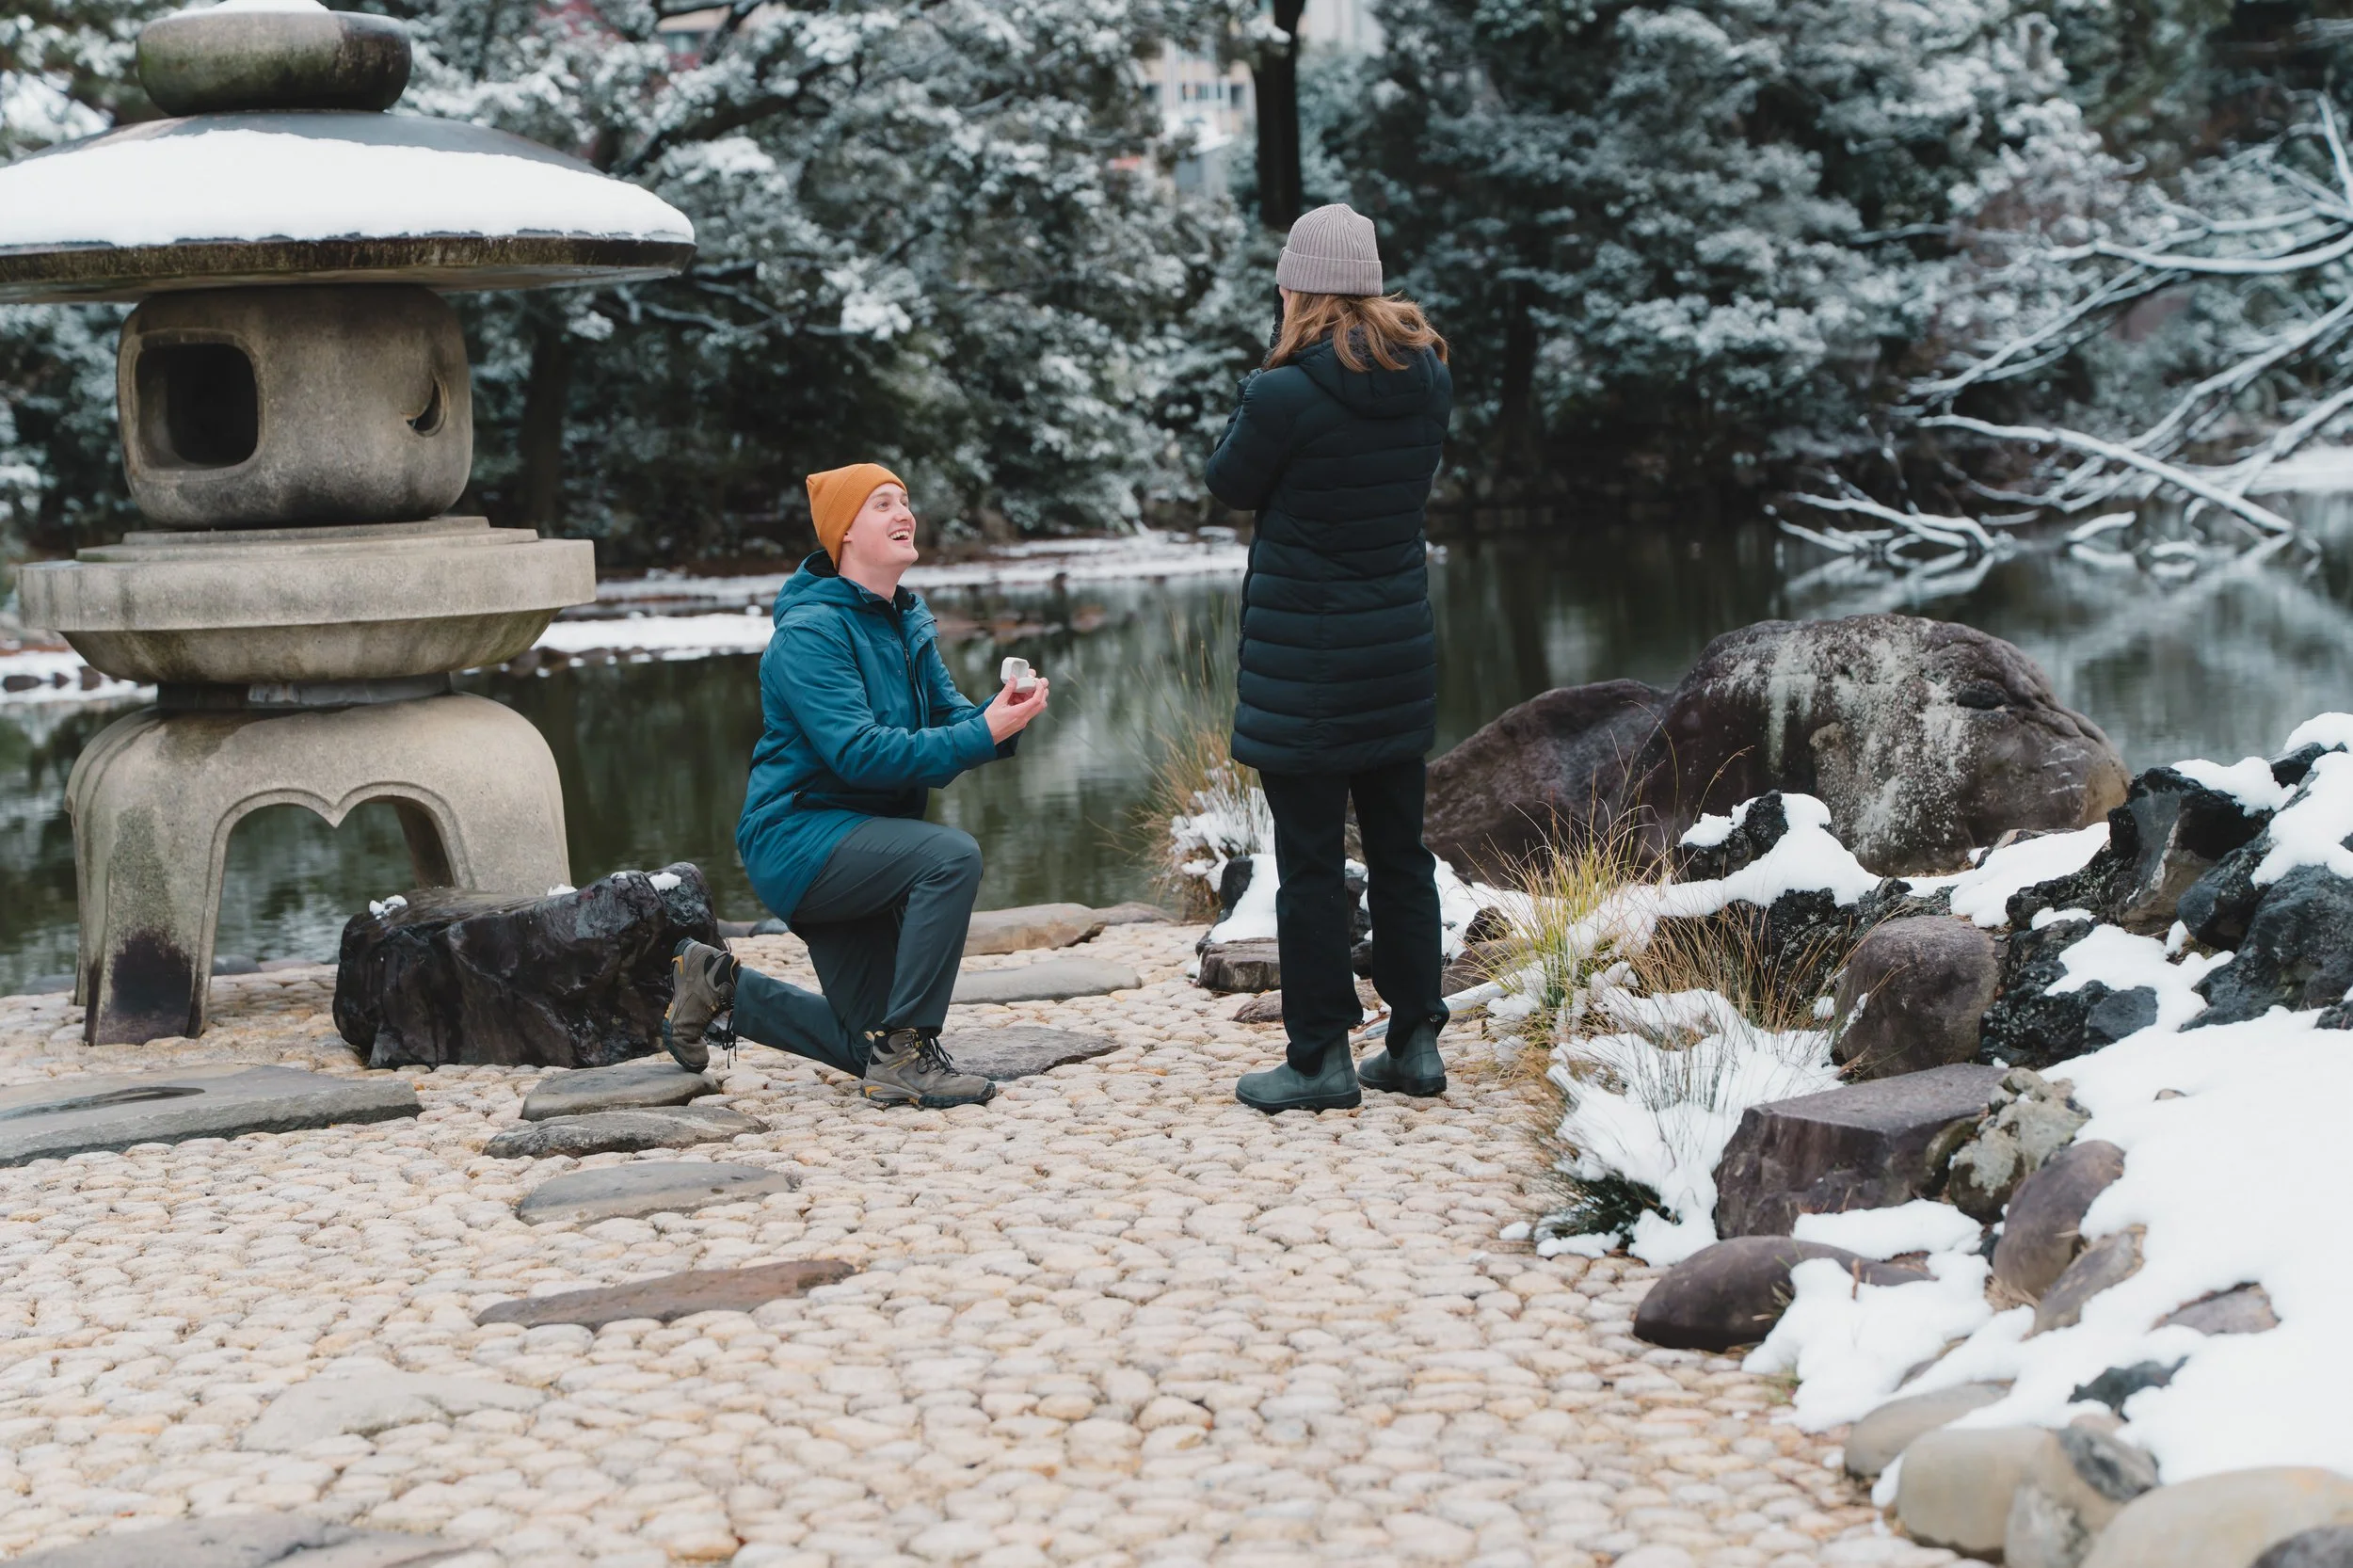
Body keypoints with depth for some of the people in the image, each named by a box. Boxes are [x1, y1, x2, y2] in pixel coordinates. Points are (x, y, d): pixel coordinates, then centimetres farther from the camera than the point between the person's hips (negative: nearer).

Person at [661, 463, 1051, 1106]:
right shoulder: (810, 632, -18)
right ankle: (905, 1054, -24)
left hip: (860, 847, 9)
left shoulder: (910, 623, 9)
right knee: (951, 855, -32)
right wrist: (981, 735, -31)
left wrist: (1000, 717, -19)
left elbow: (949, 717, 4)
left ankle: (721, 982, 29)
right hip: (798, 839, -8)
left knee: (870, 1046, 11)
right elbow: (859, 752, -27)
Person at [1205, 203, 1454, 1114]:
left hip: (1302, 661, -6)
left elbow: (1230, 483, -3)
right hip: (1400, 651, 6)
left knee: (1310, 860, 2)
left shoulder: (1289, 393, -19)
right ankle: (1416, 1044, 20)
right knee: (1400, 849, 14)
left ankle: (1320, 1059, 6)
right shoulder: (1429, 379, 0)